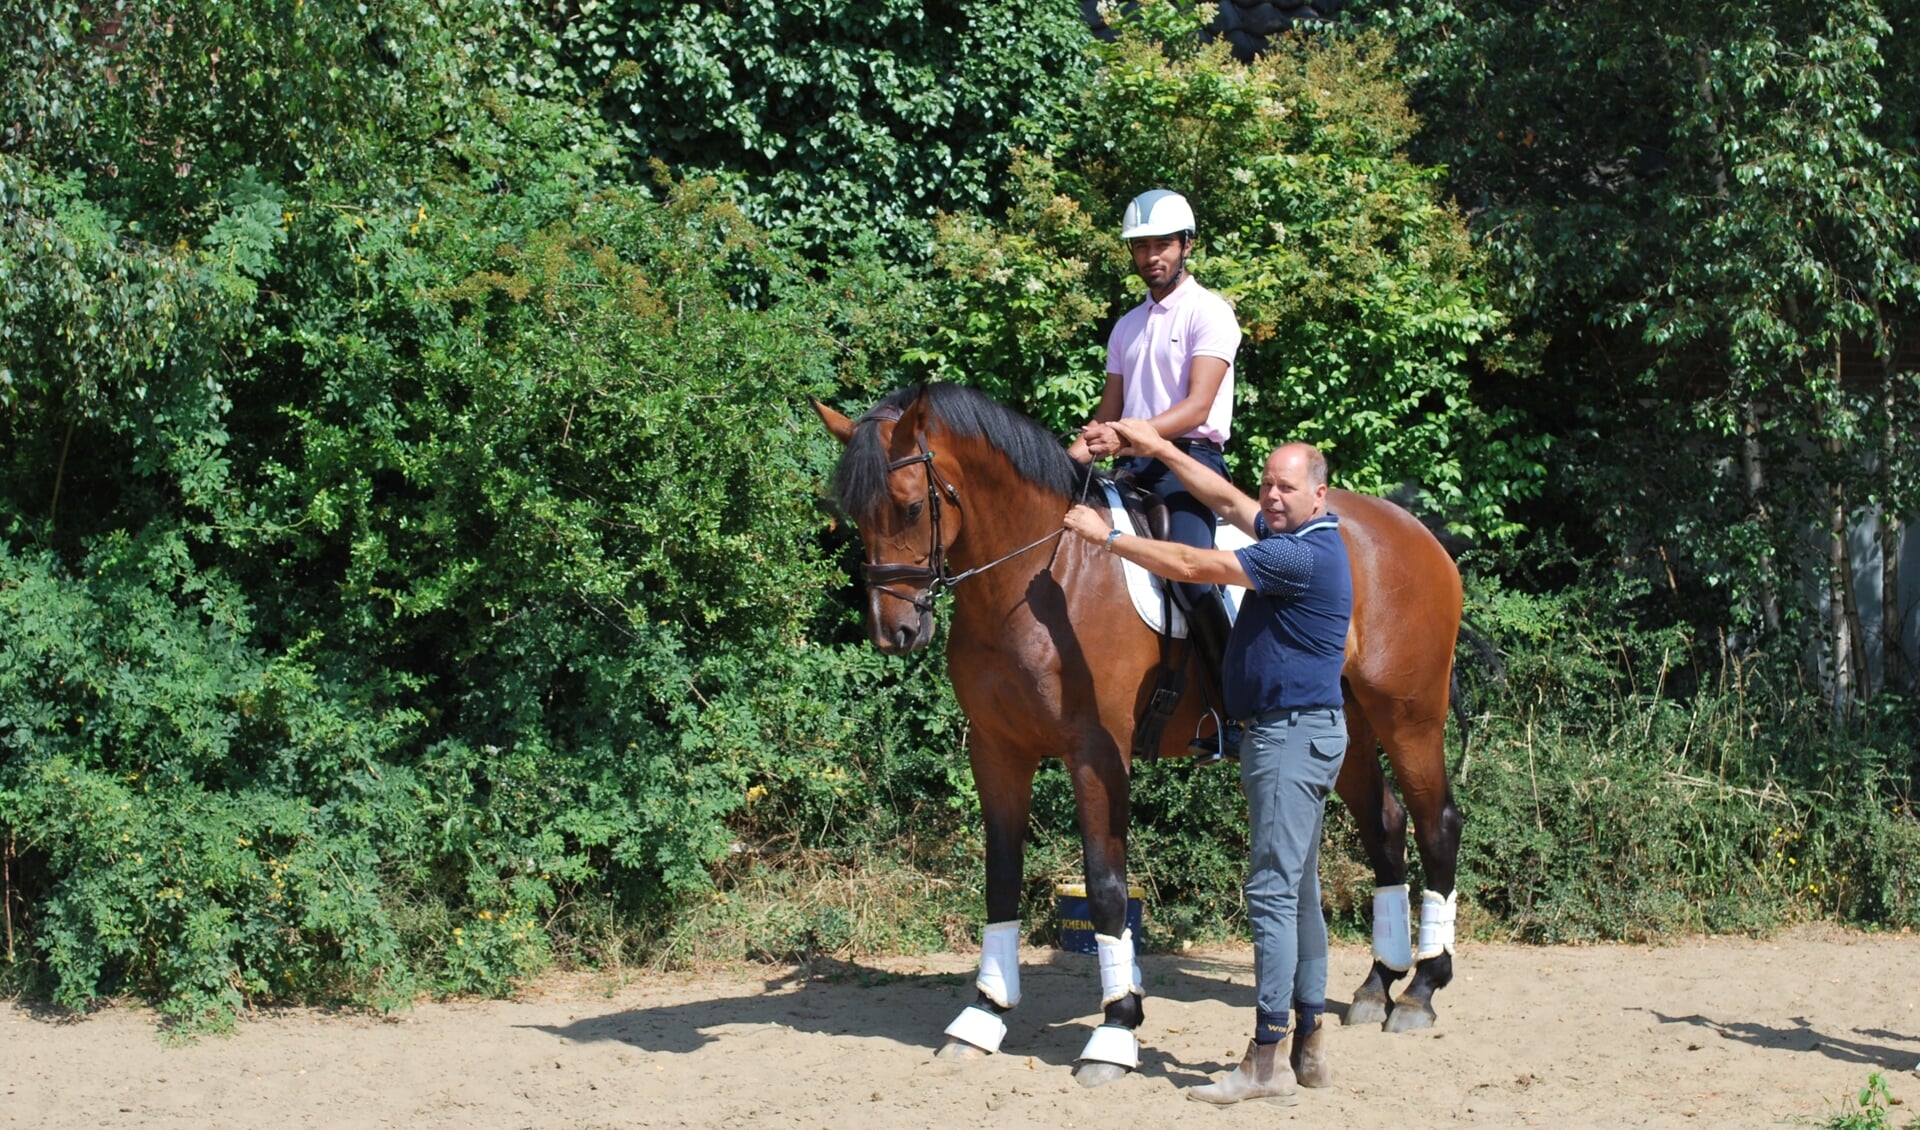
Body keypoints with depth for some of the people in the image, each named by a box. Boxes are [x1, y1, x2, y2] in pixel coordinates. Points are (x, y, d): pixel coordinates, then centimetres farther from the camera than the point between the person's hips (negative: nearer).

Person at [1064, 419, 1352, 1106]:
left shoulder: (1303, 554, -18)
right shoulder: (1293, 537, 12)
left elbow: (1193, 566, -19)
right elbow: (1227, 499, 24)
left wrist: (1107, 536, -10)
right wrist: (1159, 449, 21)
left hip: (1294, 734, -11)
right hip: (1295, 734, 11)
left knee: (1273, 891, -11)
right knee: (1298, 890, 12)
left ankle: (1268, 1060, -12)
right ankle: (1308, 1046, 17)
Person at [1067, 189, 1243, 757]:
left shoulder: (1208, 313, -2)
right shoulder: (1127, 327, 21)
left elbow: (1197, 406, -15)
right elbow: (1108, 414, 21)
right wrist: (1075, 454, 0)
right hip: (1135, 469, 8)